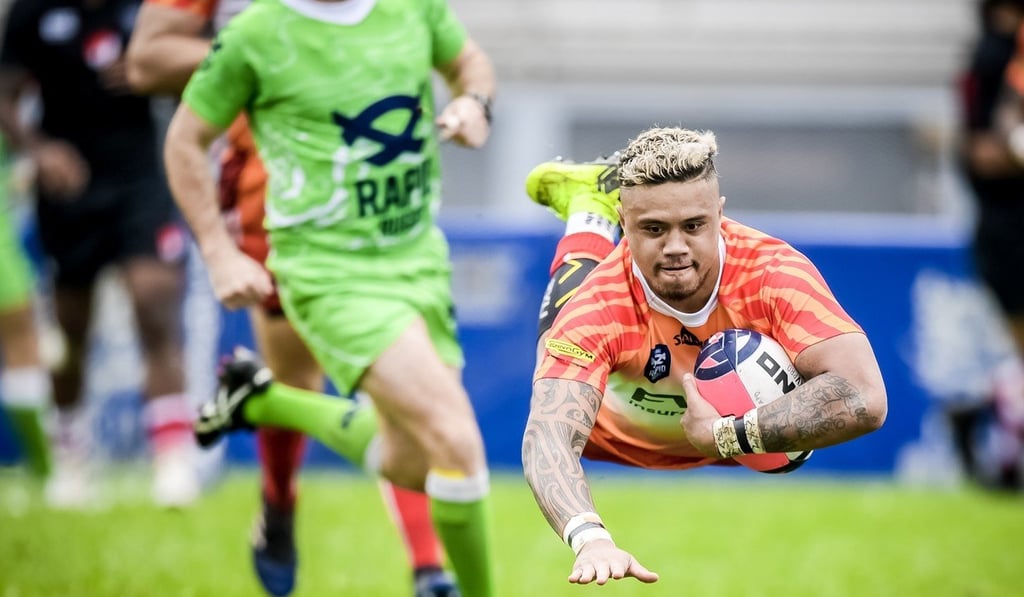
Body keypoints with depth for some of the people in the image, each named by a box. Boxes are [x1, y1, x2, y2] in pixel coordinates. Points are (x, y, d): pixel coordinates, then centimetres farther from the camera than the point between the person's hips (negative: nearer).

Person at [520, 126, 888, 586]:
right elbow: (548, 438, -54)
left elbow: (863, 401, -52)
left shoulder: (775, 273, -42)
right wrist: (590, 539, -73)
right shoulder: (600, 306, -43)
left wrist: (726, 434, -52)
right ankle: (588, 214, 39)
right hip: (620, 439, 0)